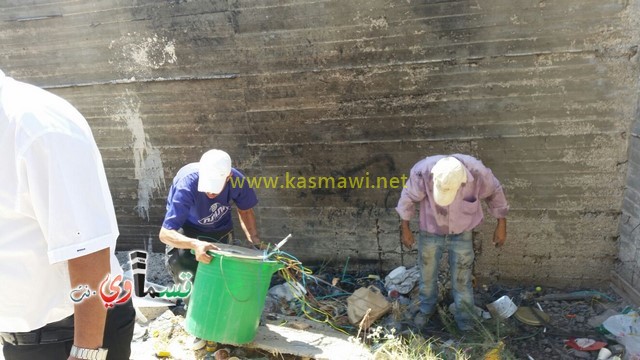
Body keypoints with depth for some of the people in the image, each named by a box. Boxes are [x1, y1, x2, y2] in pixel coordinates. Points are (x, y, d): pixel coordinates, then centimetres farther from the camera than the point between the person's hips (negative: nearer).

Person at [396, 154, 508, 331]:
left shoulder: (477, 172, -31)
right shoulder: (422, 171, -33)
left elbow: (495, 193, -8)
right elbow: (408, 198, -13)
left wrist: (501, 225, -2)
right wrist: (405, 228, -5)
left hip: (461, 233, 0)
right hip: (430, 231, 1)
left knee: (462, 278, 8)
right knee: (427, 273, 16)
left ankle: (465, 317, 31)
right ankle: (427, 308, 42)